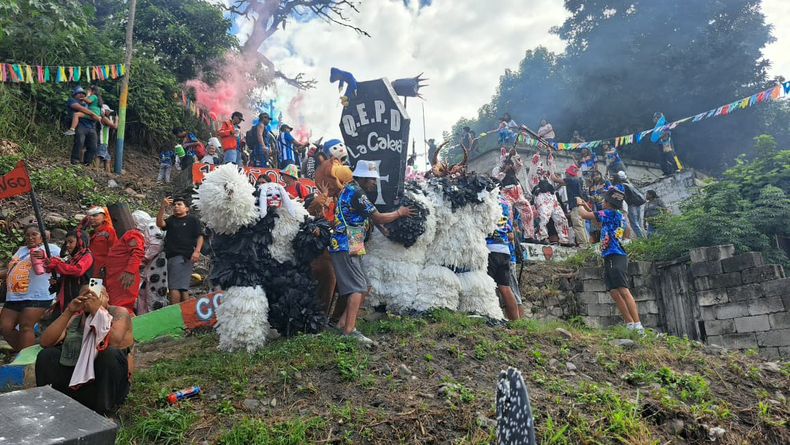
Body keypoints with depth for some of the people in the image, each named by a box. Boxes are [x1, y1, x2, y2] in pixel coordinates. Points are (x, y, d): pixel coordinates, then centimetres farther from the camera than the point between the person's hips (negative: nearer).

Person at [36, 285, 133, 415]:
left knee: (111, 354, -32)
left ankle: (105, 410, -18)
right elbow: (45, 342, -7)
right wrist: (68, 312, -13)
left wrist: (97, 311, -22)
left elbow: (114, 342, -26)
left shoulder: (119, 313, -6)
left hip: (108, 383, -4)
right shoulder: (75, 318, 7)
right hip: (76, 379, 4)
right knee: (46, 355, -10)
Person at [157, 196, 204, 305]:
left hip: (184, 256, -6)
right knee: (182, 288, 8)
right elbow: (159, 224, 2)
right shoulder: (171, 220, 22)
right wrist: (163, 207, -9)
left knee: (174, 287, -15)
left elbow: (200, 236, 0)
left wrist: (197, 251, -14)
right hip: (172, 256, 6)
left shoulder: (193, 219, 7)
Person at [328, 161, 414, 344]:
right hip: (346, 248, -10)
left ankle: (343, 323, 16)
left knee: (362, 287, 12)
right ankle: (350, 331, -13)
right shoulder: (356, 193, -14)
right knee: (357, 288, -12)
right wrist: (399, 213, 4)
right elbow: (378, 218, -10)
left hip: (346, 247, 10)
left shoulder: (349, 190, 17)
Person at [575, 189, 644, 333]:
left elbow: (585, 215, -2)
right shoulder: (620, 216, 20)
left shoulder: (609, 213, -7)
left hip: (615, 257, -10)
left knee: (624, 291, -14)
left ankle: (638, 325, -18)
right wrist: (586, 206, 37)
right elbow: (599, 223, 37)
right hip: (609, 259, 10)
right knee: (614, 293, 5)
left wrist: (579, 204, 18)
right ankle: (630, 324, 5)